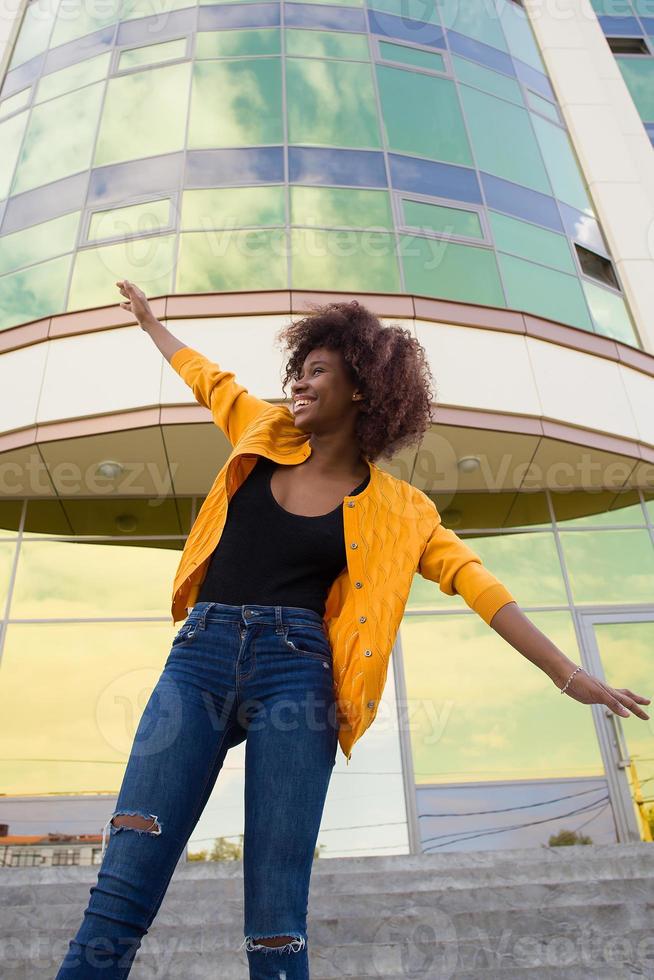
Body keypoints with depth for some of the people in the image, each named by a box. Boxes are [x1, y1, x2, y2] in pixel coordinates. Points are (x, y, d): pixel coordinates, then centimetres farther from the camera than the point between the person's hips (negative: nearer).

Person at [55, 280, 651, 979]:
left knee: (277, 919, -4)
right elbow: (204, 375, 31)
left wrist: (568, 674, -1)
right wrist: (149, 319, 48)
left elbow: (474, 581, 3)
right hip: (199, 654, 3)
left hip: (294, 667, -2)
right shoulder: (266, 433, 15)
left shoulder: (396, 509, 7)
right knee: (121, 894, -6)